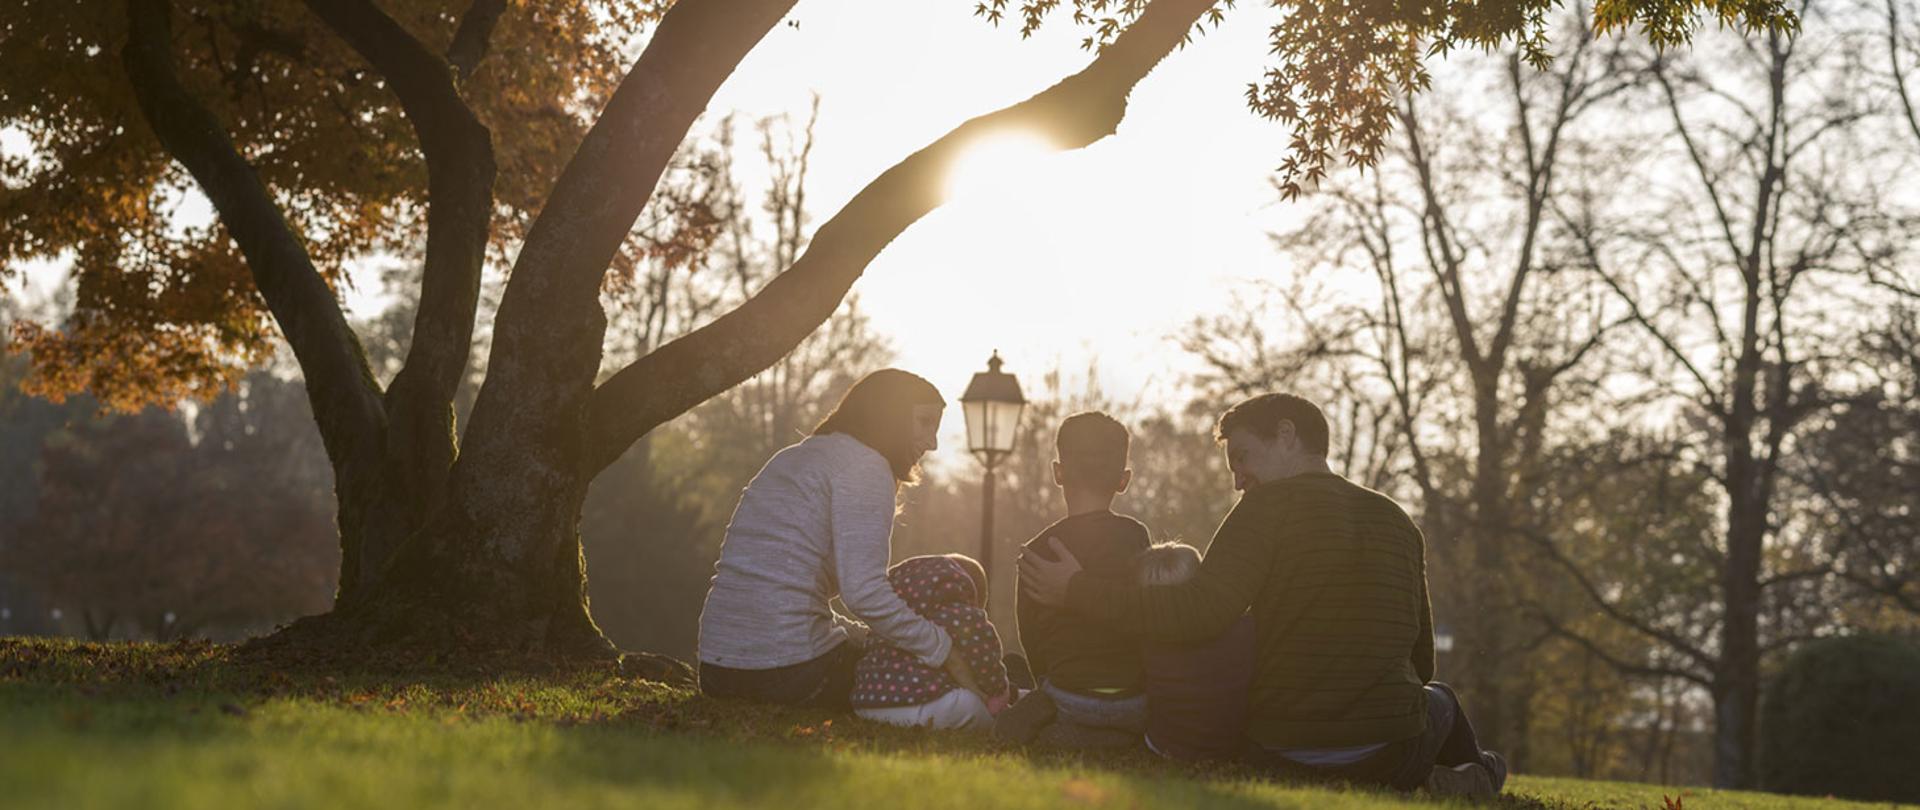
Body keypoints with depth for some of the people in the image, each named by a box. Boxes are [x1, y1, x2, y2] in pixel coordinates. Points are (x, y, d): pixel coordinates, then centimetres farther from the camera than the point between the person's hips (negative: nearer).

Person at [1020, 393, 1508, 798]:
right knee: (1438, 698, 42)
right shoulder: (1400, 524, 11)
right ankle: (1457, 787, 19)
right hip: (1391, 756, 6)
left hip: (1281, 759, -6)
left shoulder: (1273, 504, -7)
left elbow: (1200, 612, -19)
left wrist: (1078, 590, -13)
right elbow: (1420, 664, 16)